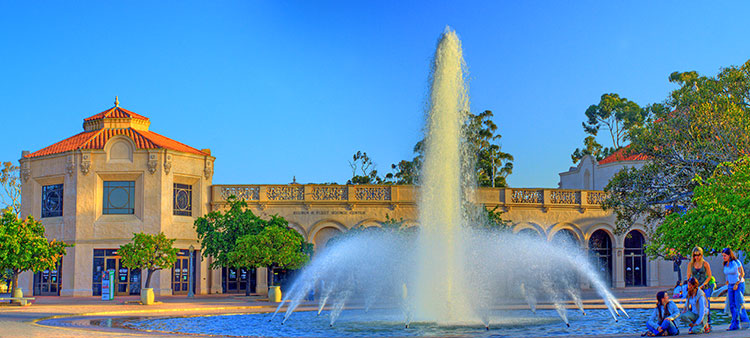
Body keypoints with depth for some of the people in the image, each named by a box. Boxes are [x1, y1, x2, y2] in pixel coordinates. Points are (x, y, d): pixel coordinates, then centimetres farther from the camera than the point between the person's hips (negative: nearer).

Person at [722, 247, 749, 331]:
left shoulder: (736, 262, -9)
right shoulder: (725, 264, 9)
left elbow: (742, 274, -9)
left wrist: (736, 284, -14)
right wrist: (727, 285, 11)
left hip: (739, 284, -7)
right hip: (730, 286, 7)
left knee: (738, 304, -7)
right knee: (732, 305, 1)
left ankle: (734, 324, -8)